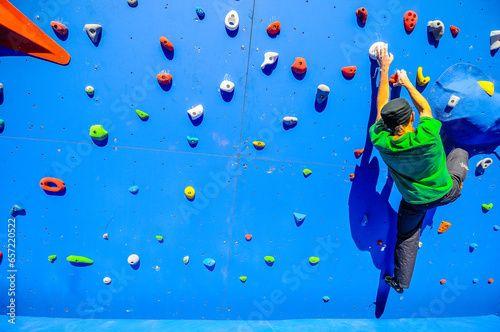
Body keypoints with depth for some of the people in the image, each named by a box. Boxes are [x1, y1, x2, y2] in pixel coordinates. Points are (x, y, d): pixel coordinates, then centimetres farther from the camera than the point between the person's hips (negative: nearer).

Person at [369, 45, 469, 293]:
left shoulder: (380, 142, -27)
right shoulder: (426, 136, -34)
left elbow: (381, 107, -13)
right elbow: (425, 107, -11)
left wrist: (384, 70, -3)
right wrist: (406, 82, 2)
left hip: (414, 202, 1)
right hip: (445, 193, 0)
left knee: (407, 238, 23)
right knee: (460, 153, 25)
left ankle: (401, 282, 36)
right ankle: (457, 184, 48)